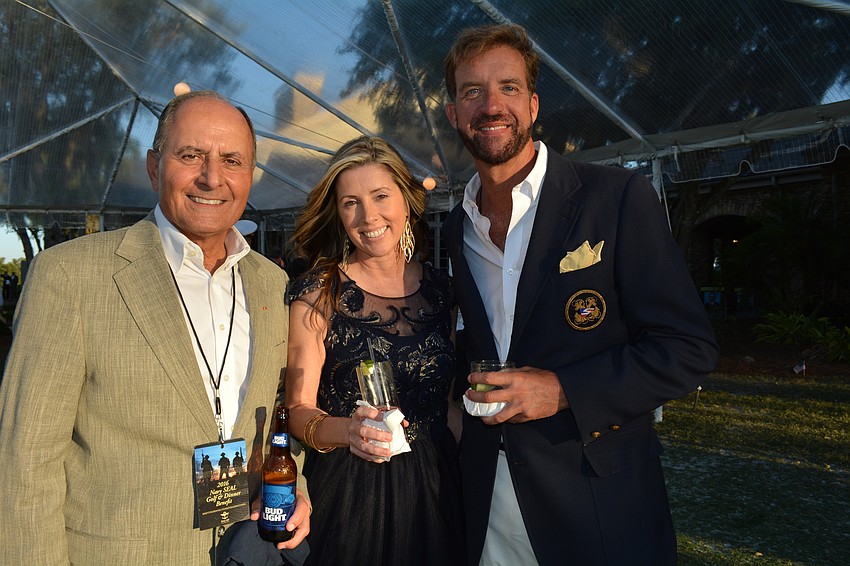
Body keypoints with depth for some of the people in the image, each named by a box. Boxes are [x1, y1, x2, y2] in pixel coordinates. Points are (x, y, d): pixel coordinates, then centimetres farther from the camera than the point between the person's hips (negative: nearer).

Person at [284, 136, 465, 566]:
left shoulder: (440, 287, 1)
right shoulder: (317, 295, -11)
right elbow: (298, 410, -11)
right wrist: (346, 430, -30)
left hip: (432, 485, 4)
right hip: (347, 489, -3)